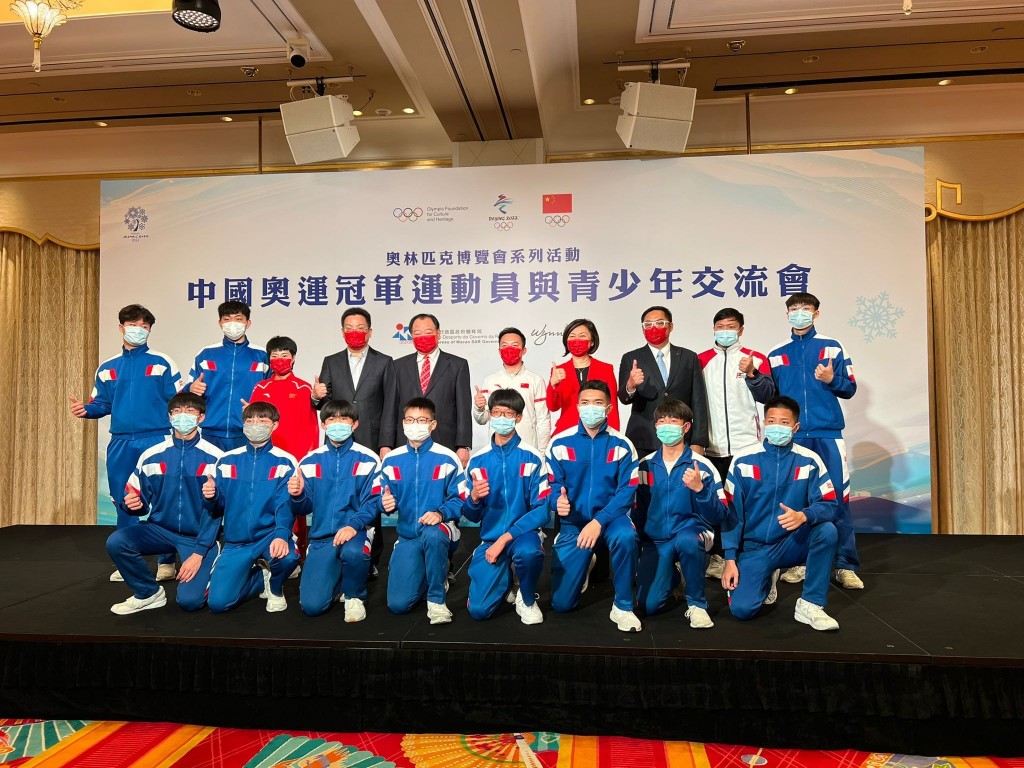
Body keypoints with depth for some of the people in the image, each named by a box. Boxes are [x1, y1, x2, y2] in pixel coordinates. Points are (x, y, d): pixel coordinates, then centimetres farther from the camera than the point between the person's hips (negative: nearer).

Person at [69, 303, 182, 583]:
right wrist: (85, 409, -7)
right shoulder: (107, 368, 14)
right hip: (120, 443, 4)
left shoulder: (162, 363, 2)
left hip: (156, 441, -4)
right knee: (124, 504, 10)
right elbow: (101, 404, 13)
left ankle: (166, 561, 8)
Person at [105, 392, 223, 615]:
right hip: (161, 530, 4)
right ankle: (149, 593, 2)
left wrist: (199, 552, -16)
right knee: (116, 542, -22)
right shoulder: (151, 456, -1)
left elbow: (215, 511, -11)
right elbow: (140, 505, 3)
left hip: (198, 537, -4)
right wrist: (131, 504, -21)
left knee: (189, 600, -19)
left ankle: (208, 565, 16)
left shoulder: (214, 458, -10)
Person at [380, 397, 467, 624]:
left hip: (440, 531, -3)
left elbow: (460, 499, -7)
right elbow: (386, 499, 9)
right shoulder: (391, 460, 2)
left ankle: (437, 599, -16)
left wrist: (440, 514, -27)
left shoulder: (447, 459, -8)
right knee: (398, 604, -9)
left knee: (431, 534, -42)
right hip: (407, 536, 3)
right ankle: (433, 575, 24)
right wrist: (386, 504, -16)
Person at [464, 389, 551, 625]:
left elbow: (542, 509, -11)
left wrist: (506, 537, -19)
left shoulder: (532, 457, -7)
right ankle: (504, 577, 22)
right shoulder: (477, 460, 2)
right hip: (490, 538, 2)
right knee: (479, 610, -12)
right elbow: (471, 515, 6)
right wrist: (474, 498, -18)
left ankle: (527, 600, -4)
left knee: (529, 552, -38)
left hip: (522, 533, -2)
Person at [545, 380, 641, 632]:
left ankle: (623, 606, -14)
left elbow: (626, 492, -12)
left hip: (610, 516, -1)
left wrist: (599, 521, -26)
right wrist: (558, 502, -25)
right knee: (561, 603, 1)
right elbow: (553, 485, -1)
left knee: (625, 537, -39)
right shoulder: (559, 443, -6)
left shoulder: (622, 445, -8)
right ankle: (585, 564, 36)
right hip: (573, 520, 1)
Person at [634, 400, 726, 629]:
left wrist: (699, 488, -27)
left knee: (685, 541, -40)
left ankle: (697, 604, -13)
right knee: (649, 605, -13)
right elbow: (638, 510, 11)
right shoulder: (645, 465, 3)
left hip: (692, 531, -3)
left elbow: (718, 517, -11)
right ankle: (672, 575, 23)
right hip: (655, 540, 3)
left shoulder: (702, 466, -7)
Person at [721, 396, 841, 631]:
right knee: (741, 609, -18)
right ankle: (766, 580, 18)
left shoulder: (810, 461, -5)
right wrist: (730, 559, -9)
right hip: (754, 548, -1)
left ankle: (810, 605, -11)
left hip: (793, 544, 1)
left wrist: (803, 516, -34)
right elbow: (731, 513, -5)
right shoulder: (743, 461, -7)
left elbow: (829, 505, -11)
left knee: (827, 530, -29)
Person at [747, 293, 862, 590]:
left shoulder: (832, 347, 8)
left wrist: (831, 380, -13)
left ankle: (845, 566, 4)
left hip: (827, 434, -1)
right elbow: (771, 395, 12)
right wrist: (754, 376, -5)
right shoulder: (776, 354, 12)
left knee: (837, 498, -4)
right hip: (791, 436, 2)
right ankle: (798, 562, 14)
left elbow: (850, 388, 6)